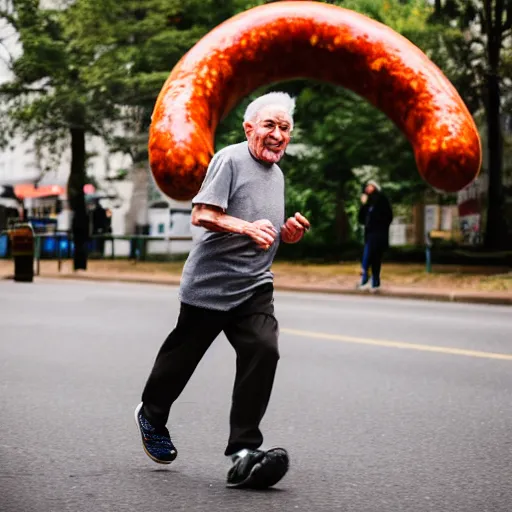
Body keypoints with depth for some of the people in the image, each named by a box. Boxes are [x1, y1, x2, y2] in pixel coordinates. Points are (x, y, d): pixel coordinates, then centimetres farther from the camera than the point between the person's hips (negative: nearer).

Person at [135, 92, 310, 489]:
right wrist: (247, 227, -31)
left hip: (253, 286, 5)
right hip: (209, 283, -5)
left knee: (264, 350, -16)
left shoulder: (277, 175, 15)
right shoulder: (230, 160, -9)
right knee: (183, 354, 9)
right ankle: (152, 415, 38)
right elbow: (202, 214, -19)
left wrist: (289, 233, 5)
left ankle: (244, 451, -15)